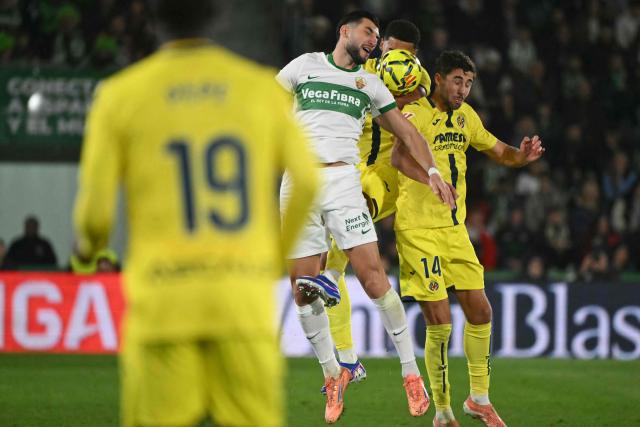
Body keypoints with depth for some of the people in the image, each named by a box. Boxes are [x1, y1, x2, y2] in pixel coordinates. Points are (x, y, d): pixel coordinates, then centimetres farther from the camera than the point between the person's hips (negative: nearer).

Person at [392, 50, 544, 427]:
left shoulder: (466, 116, 9)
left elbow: (499, 152, 22)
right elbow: (399, 156, -33)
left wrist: (522, 155, -2)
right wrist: (433, 181, -52)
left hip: (455, 229, 7)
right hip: (418, 230, -7)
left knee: (480, 313, 6)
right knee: (440, 324, -7)